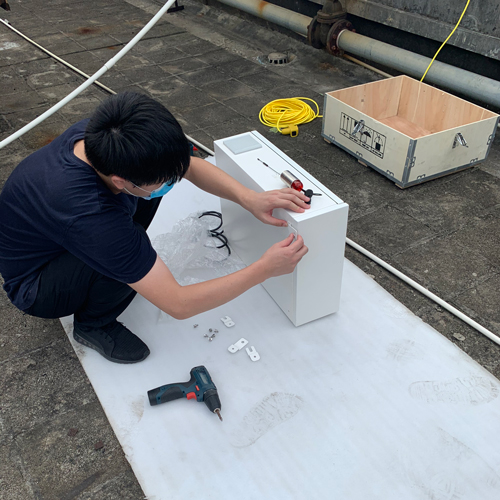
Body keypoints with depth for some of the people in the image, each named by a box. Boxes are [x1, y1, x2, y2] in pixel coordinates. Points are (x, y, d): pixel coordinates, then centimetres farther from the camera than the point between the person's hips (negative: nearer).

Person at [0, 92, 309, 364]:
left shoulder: (98, 135, -22)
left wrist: (248, 198, -23)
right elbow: (178, 305, -37)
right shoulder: (87, 215, -43)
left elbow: (190, 165, -8)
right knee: (132, 244, -35)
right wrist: (264, 270, -32)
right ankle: (93, 325, -4)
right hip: (34, 287, -6)